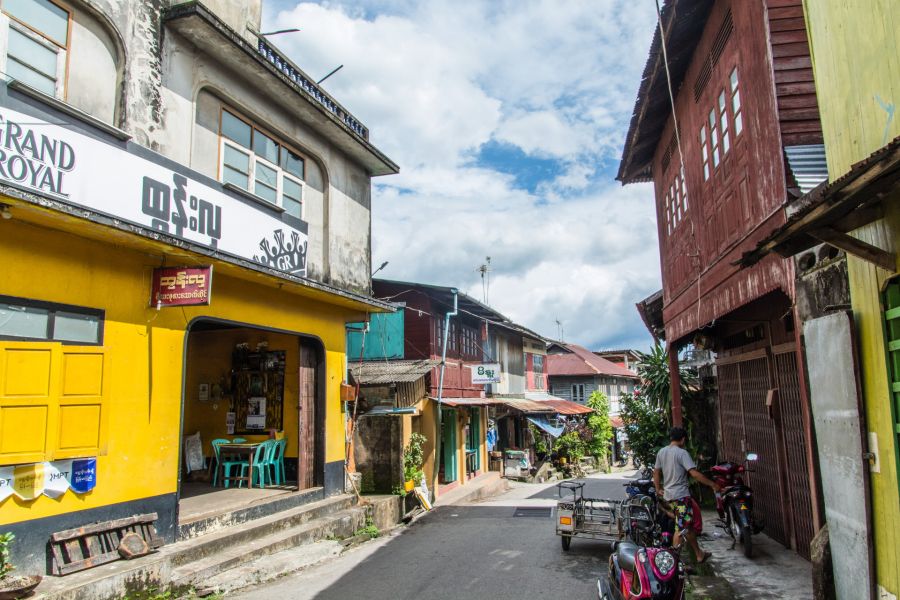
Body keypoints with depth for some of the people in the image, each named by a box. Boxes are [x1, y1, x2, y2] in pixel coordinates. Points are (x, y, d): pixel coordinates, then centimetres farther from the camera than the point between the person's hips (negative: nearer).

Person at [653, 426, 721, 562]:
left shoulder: (661, 452, 9)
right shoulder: (682, 453, -13)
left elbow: (656, 472, 15)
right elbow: (694, 473, -19)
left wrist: (658, 489, 26)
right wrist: (713, 484, -13)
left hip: (668, 495, 8)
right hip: (681, 495, -8)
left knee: (690, 525, 19)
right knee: (681, 528, -3)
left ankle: (699, 554, 27)